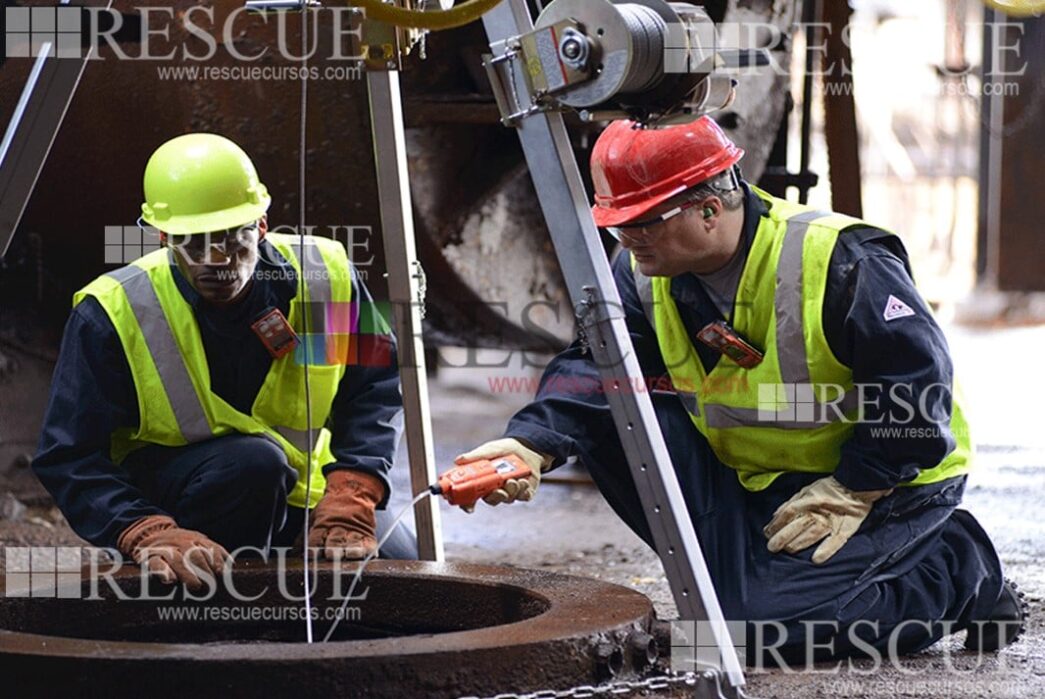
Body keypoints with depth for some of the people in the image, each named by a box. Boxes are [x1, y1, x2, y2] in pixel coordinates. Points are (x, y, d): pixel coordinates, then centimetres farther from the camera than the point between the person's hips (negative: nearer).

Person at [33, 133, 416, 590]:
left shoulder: (326, 276, -14)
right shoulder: (114, 311, -21)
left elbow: (374, 388, -4)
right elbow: (69, 458, -20)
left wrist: (350, 494, -21)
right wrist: (147, 533, -38)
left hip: (296, 499, 4)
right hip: (161, 497, -4)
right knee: (254, 461, -34)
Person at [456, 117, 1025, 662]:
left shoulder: (839, 261, -26)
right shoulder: (643, 272, -6)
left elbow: (918, 387, -22)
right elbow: (591, 367, -14)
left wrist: (849, 492, -23)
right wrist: (530, 446, -33)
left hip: (890, 478, -7)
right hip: (754, 478, 7)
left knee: (761, 626, -24)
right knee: (610, 419, -13)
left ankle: (955, 568, -2)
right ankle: (736, 575, -1)